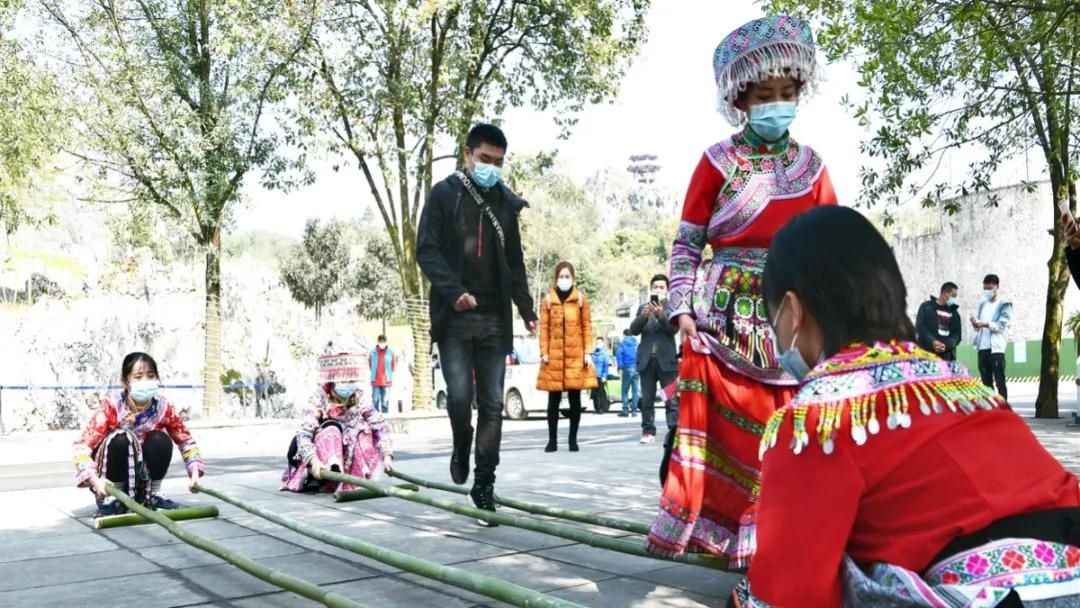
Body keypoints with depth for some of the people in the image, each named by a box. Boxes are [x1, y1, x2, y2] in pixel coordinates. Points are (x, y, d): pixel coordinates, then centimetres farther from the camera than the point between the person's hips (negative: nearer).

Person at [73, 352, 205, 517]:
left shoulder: (163, 406, -14)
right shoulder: (112, 406, -23)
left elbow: (186, 440, -3)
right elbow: (83, 445, -27)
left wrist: (194, 472, -20)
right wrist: (95, 480, -43)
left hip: (142, 477, 3)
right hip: (111, 481, -3)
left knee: (161, 440, -23)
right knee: (121, 440, -31)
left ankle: (152, 495, -3)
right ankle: (112, 498, -15)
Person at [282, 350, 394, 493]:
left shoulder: (361, 398, -11)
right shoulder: (319, 398, -20)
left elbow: (381, 426, -11)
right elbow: (304, 433, -29)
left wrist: (387, 455, -24)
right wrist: (313, 460, -45)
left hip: (351, 455, 4)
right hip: (322, 452, -4)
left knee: (364, 430, -20)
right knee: (332, 429, -29)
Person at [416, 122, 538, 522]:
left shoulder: (506, 203, 14)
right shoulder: (444, 195, 2)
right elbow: (426, 250, -7)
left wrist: (526, 309, 12)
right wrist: (454, 291, -21)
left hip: (494, 318, 3)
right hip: (454, 316, -3)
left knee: (492, 403, 1)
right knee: (460, 396, -12)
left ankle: (484, 482, 9)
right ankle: (461, 451, 19)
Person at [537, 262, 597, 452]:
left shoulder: (581, 298, 6)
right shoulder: (548, 299, 5)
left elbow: (587, 326, 4)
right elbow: (544, 327, 3)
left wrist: (588, 352, -2)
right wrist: (543, 352, -4)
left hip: (576, 355, 0)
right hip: (554, 355, 0)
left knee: (575, 399, 3)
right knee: (553, 400, 3)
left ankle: (573, 439, 13)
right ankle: (552, 440, 10)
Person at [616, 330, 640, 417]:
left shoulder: (622, 343, 2)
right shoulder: (637, 343, 10)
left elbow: (618, 354, -10)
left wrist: (620, 367, -8)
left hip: (627, 368, -3)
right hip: (636, 369, 3)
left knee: (625, 390, 3)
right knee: (635, 390, 5)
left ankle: (625, 410, -2)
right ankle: (634, 411, 4)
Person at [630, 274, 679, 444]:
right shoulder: (643, 308, 13)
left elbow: (674, 329, -9)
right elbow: (633, 330, 3)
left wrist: (661, 315, -26)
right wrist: (643, 316, -17)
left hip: (667, 360, -3)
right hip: (646, 360, 3)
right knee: (647, 399, 5)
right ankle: (648, 430, 10)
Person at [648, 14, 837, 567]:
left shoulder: (811, 165, 10)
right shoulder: (718, 161, 0)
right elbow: (686, 243, 1)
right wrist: (683, 308, -9)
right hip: (724, 316, -3)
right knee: (729, 428, -2)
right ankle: (722, 526, 11)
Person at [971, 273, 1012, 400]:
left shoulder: (1004, 305, 1)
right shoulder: (982, 305, 18)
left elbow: (1002, 325, -12)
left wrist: (986, 324, -28)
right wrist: (975, 324, -7)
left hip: (996, 348, -6)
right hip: (982, 348, 6)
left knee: (1000, 381, -6)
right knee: (986, 382, 9)